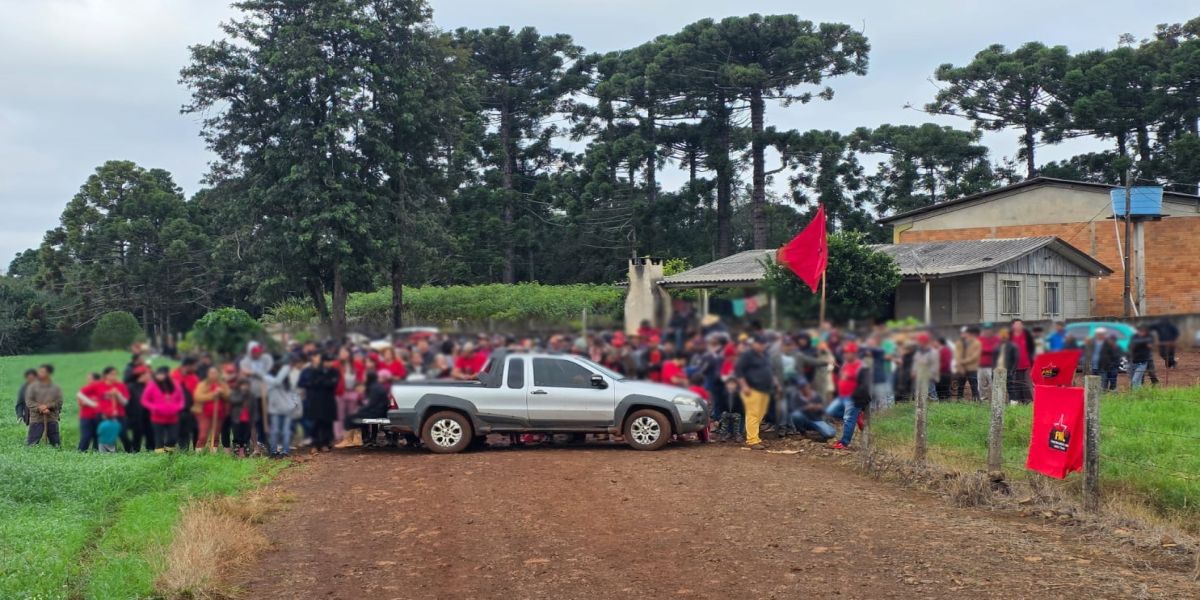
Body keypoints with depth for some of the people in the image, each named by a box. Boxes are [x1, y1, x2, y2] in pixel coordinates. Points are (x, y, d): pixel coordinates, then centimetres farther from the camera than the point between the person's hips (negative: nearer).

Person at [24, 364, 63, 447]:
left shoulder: (56, 388, 7)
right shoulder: (32, 386, 3)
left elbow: (59, 402, 1)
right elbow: (28, 402, -3)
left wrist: (48, 406, -16)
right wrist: (40, 408, -16)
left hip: (52, 419, 2)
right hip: (36, 419, -2)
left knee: (56, 443, 6)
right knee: (32, 443, -6)